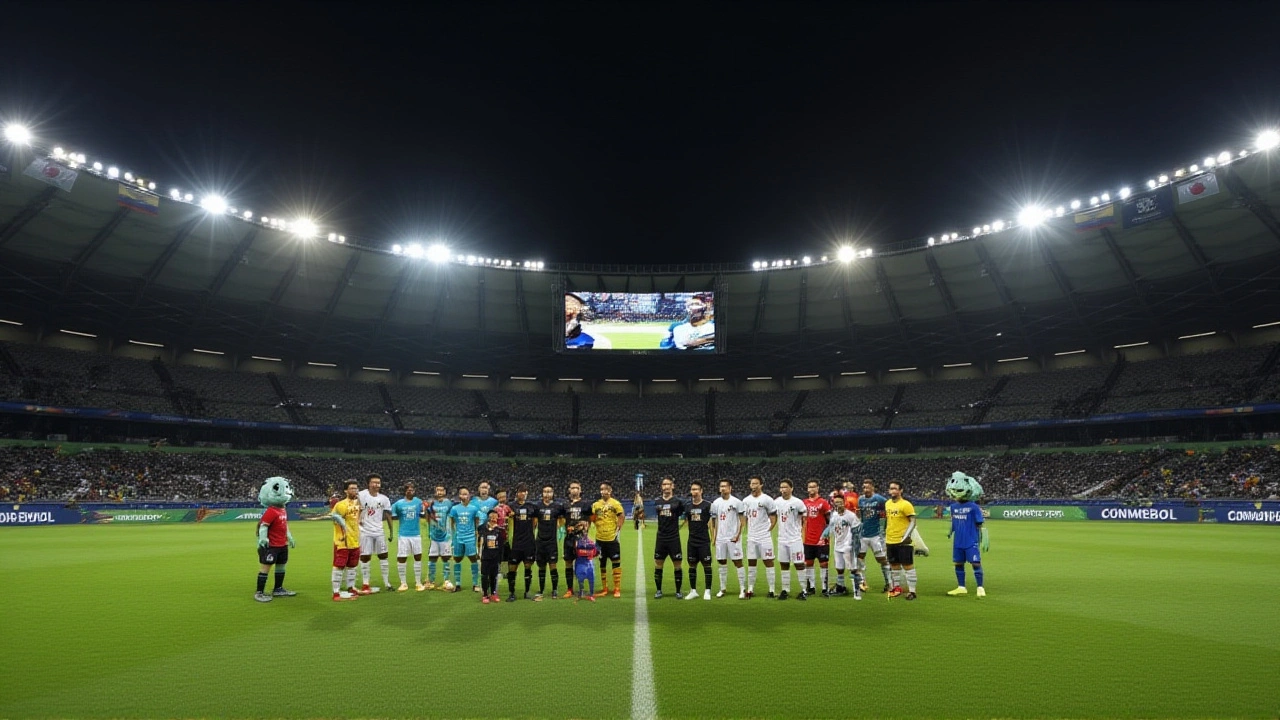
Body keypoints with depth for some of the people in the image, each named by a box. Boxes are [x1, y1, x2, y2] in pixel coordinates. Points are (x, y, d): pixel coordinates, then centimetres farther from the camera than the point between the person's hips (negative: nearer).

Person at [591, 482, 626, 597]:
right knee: (602, 564, 12)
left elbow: (621, 517, -5)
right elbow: (592, 519, 14)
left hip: (612, 538, -4)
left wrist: (618, 530, -9)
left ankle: (617, 589, 4)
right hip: (600, 538, 4)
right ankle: (604, 588, 21)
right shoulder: (596, 504, 5)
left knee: (616, 563, -2)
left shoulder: (615, 503, -6)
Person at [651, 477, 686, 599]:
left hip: (674, 538, -3)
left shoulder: (678, 501, -6)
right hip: (661, 538, 3)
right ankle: (658, 590, 19)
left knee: (677, 565, 2)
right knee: (658, 565, 6)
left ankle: (678, 591, 15)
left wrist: (680, 524, -2)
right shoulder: (657, 501, 4)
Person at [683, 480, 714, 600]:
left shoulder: (708, 505, -6)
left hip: (704, 541, -4)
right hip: (691, 541, 4)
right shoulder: (688, 506, 7)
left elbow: (711, 522, -4)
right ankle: (693, 591, 18)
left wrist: (713, 538, -8)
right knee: (692, 565, 9)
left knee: (707, 565, 1)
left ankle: (707, 591, 10)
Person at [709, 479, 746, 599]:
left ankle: (743, 590, 2)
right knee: (722, 562, 9)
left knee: (738, 562, -3)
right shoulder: (716, 503, 8)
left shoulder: (736, 502, -6)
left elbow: (742, 520, -5)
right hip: (720, 538, 5)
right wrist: (714, 536, 8)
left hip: (733, 538, -5)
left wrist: (738, 535, -13)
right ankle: (722, 589, 17)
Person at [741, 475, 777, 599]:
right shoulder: (746, 500, 8)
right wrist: (749, 532, 9)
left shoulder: (767, 499, -7)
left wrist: (768, 530, -7)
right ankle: (750, 590, 14)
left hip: (765, 537, -5)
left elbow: (774, 518, -2)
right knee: (751, 563, 8)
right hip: (751, 538, 5)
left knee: (768, 562, 0)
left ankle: (771, 590, 5)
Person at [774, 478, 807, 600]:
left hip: (795, 539, -4)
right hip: (782, 539, 4)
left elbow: (805, 519, -2)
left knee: (799, 564, 0)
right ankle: (785, 590, 16)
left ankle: (804, 589, 9)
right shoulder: (776, 502, 2)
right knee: (784, 565, 9)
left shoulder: (798, 502, -11)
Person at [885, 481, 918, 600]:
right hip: (890, 541, 7)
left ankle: (912, 591, 5)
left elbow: (913, 521, -13)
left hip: (903, 541, -7)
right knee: (894, 565, 15)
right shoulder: (887, 504, 10)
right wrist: (886, 537, 21)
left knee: (908, 565, -1)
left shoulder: (906, 504, -12)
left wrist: (906, 535, -21)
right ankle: (897, 587, 28)